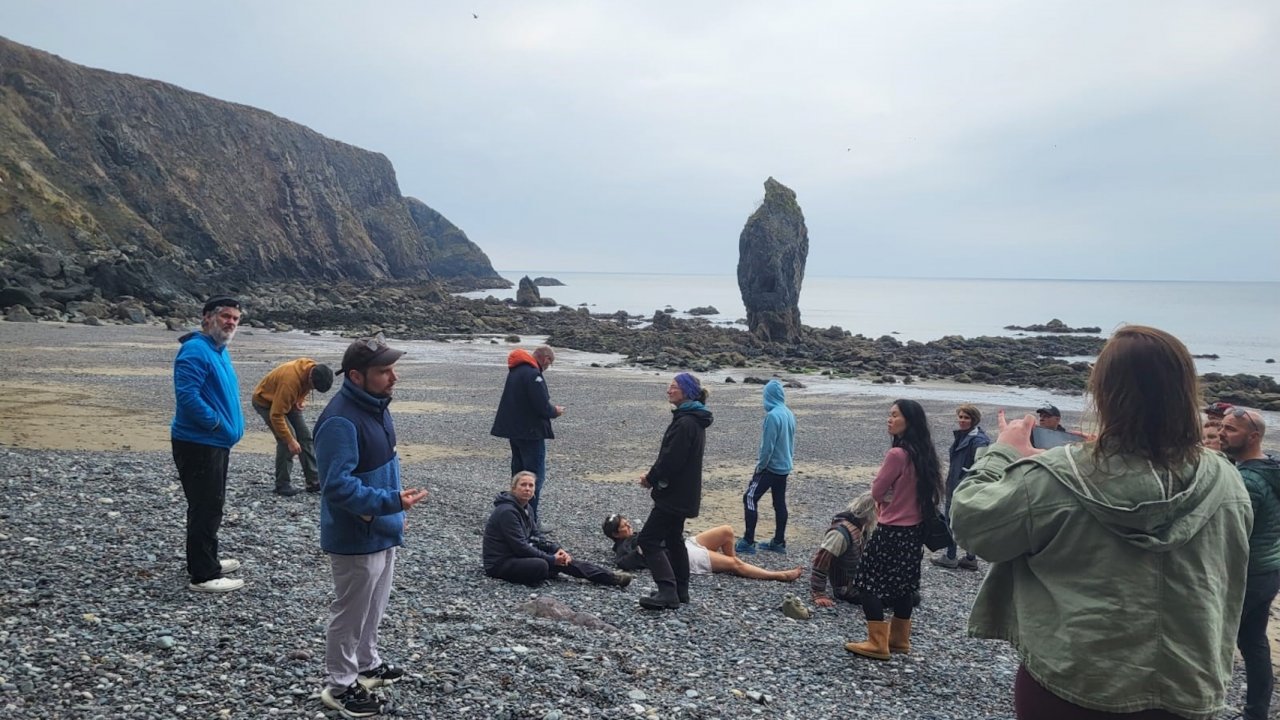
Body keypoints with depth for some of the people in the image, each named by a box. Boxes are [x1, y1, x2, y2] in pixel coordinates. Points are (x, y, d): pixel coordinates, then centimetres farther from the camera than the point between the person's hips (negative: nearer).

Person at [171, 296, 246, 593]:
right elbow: (188, 397, -29)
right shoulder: (196, 350, -18)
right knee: (206, 507, -5)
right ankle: (204, 576, 3)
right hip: (198, 445, -10)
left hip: (215, 443, 10)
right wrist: (218, 423, -19)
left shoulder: (219, 351, 13)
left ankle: (206, 561, 34)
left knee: (210, 505, 20)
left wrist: (231, 426, 14)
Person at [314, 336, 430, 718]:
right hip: (356, 538, -9)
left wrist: (393, 512, 15)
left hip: (382, 531, 9)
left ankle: (367, 664, 44)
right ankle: (339, 686, 25)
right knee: (350, 612, 8)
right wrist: (392, 501, -34)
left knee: (374, 606, 25)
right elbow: (338, 486, -32)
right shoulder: (341, 419, -28)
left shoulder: (375, 405, 3)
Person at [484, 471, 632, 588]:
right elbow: (520, 547, -24)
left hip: (517, 556, 9)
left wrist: (557, 549, -1)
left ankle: (610, 577, -5)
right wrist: (552, 559, -17)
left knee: (562, 559, -3)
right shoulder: (507, 511, -22)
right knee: (541, 565, -36)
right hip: (499, 563, -9)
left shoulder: (524, 508, 7)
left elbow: (533, 538, 14)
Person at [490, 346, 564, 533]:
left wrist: (549, 409, 14)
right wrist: (556, 411, -3)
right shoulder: (533, 375, -20)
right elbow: (542, 407, -23)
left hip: (514, 431, 10)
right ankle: (531, 521, -3)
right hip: (531, 433, -10)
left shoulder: (515, 371, 12)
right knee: (535, 476, -4)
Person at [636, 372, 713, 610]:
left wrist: (651, 478, -9)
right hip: (683, 492, 11)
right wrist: (653, 475, 5)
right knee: (674, 539, 19)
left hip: (674, 493, -11)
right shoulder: (693, 419, 12)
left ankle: (667, 591, -13)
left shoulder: (685, 423, -21)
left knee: (649, 539, -8)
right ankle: (680, 591, 26)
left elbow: (671, 459, -24)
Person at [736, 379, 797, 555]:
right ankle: (779, 542, 18)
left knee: (749, 498, -2)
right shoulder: (790, 414, 5)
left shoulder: (773, 415, -20)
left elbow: (767, 445, -20)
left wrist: (760, 465, -9)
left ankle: (748, 542, -3)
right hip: (784, 467, 8)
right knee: (780, 503, 13)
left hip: (770, 467, -8)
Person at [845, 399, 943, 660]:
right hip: (914, 528, 9)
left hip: (893, 530, -9)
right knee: (903, 582, 18)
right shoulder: (923, 453, 4)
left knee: (868, 582, 1)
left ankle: (877, 643, 2)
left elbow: (877, 491, -13)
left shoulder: (897, 454, -22)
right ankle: (899, 639, 28)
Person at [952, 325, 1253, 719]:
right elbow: (1226, 581, 7)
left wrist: (1003, 451, 4)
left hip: (1067, 688, -3)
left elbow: (969, 518, -7)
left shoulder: (1055, 479, -20)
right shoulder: (1226, 484, -7)